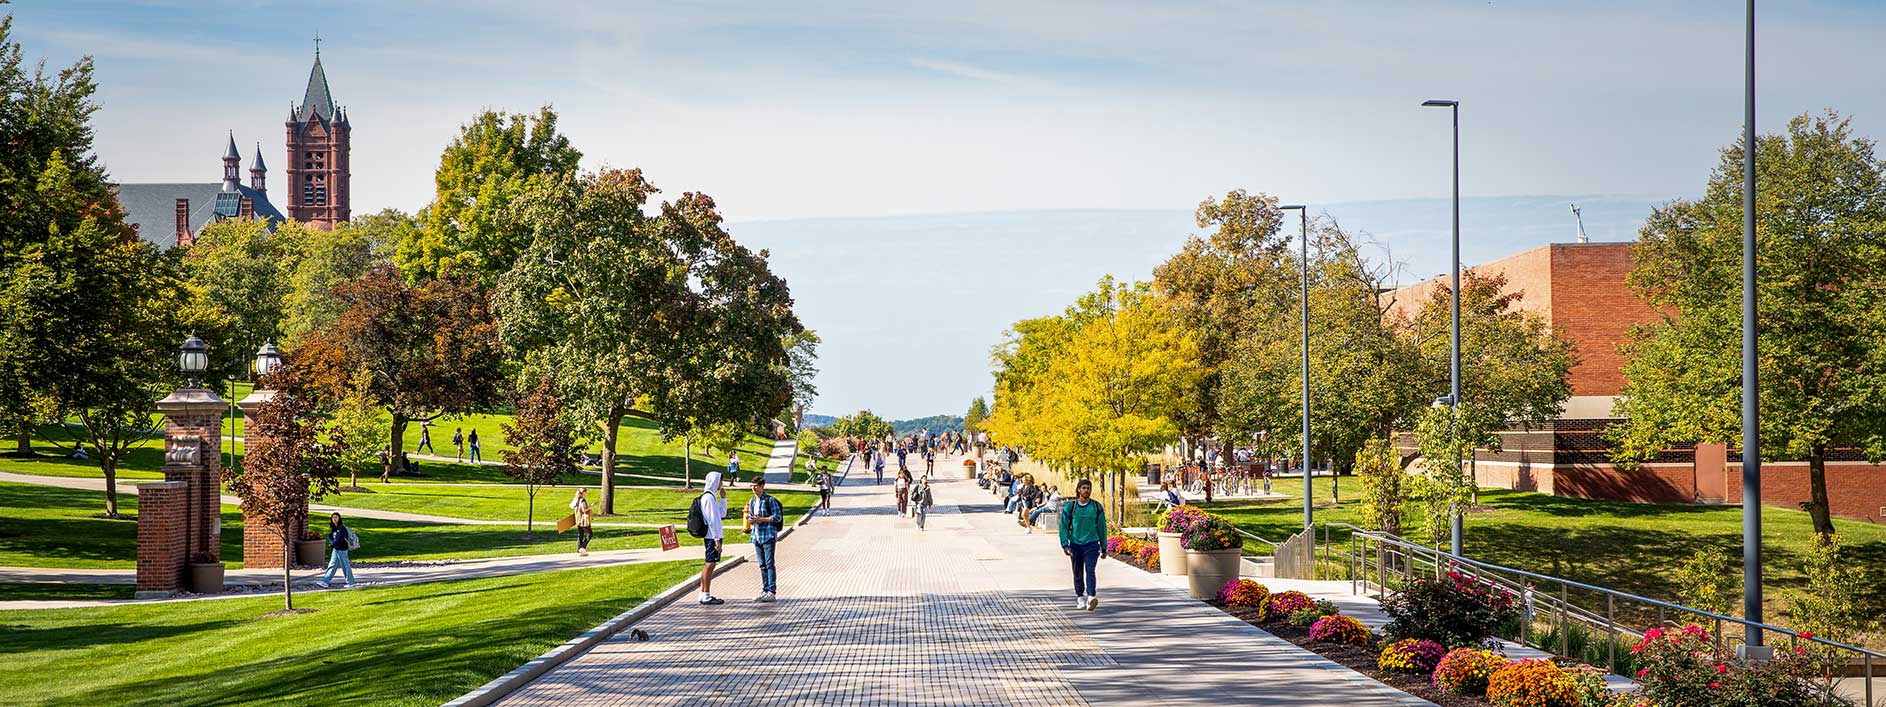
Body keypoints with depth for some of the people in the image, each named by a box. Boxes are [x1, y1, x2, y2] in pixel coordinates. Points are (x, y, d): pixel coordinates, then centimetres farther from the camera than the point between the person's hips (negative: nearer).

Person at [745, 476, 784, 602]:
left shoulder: (770, 500, -7)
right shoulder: (752, 502, 15)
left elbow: (778, 517, -11)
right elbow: (750, 518, 22)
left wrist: (761, 519, -15)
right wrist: (751, 520, -3)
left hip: (768, 536, -7)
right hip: (757, 536, 7)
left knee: (769, 564, -8)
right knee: (762, 565, 10)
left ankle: (772, 592, -7)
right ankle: (765, 591, 14)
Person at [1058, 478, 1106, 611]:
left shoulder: (1097, 507, 2)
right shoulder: (1070, 506, 0)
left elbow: (1102, 528, 9)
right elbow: (1063, 526, 1)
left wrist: (1104, 548, 11)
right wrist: (1065, 545, -10)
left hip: (1091, 545, -1)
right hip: (1075, 545, 1)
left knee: (1090, 570, -17)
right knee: (1078, 574, 9)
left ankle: (1091, 597, -29)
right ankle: (1080, 598, 25)